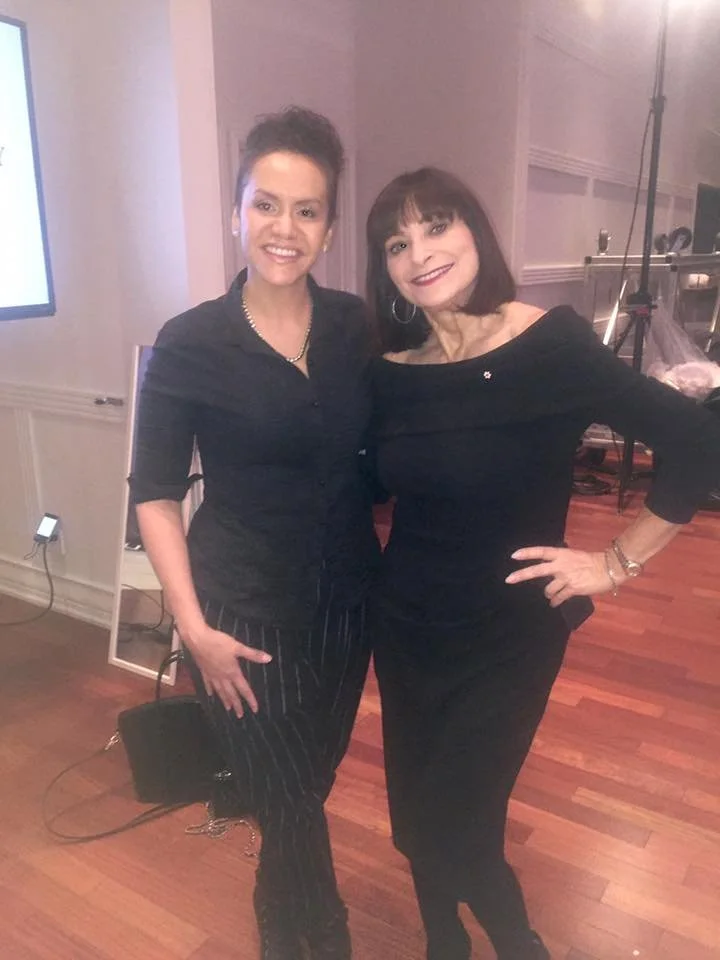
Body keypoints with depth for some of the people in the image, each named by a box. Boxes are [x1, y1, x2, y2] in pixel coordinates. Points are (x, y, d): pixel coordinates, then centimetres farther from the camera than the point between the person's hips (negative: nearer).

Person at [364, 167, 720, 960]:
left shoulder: (552, 346, -17)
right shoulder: (389, 372, -5)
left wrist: (617, 562, -15)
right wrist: (369, 581, -2)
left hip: (509, 634, -4)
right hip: (404, 626, 4)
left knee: (451, 829, 3)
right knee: (414, 818, 17)